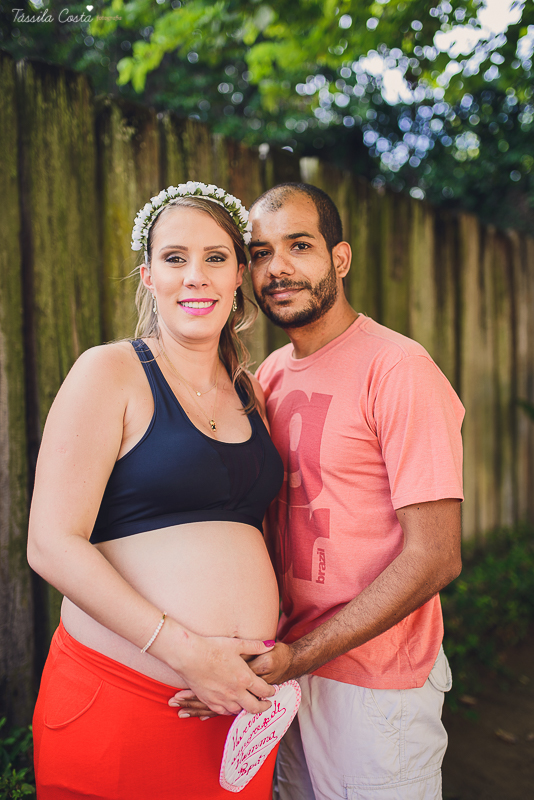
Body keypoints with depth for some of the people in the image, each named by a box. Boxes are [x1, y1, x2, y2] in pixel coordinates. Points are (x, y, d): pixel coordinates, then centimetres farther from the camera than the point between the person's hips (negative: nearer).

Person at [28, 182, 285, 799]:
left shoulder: (246, 391, 10)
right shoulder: (110, 372, -8)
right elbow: (53, 544, -14)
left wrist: (278, 639, 1)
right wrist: (186, 652, -19)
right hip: (119, 697, -5)